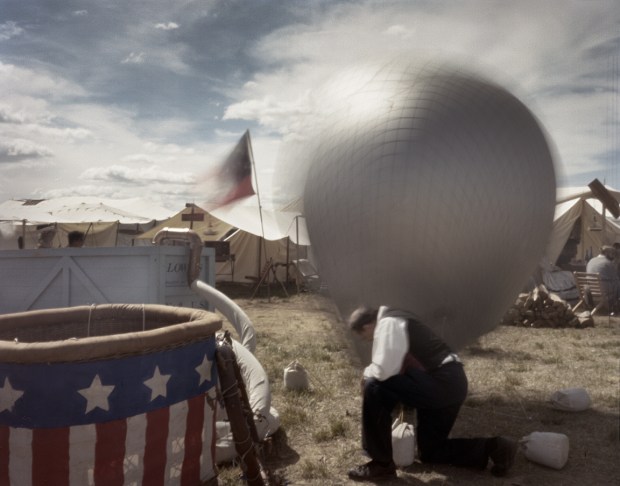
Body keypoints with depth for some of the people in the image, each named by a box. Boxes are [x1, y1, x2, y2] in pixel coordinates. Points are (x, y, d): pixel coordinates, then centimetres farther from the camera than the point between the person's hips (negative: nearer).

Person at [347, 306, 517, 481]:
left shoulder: (388, 324, -13)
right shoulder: (394, 321, 18)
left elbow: (384, 371, -23)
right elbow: (395, 368, 27)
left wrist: (367, 372, -1)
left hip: (441, 384, -11)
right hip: (451, 384, 11)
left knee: (374, 387, -16)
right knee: (429, 452, 22)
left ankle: (381, 463, -4)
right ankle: (494, 448, 16)